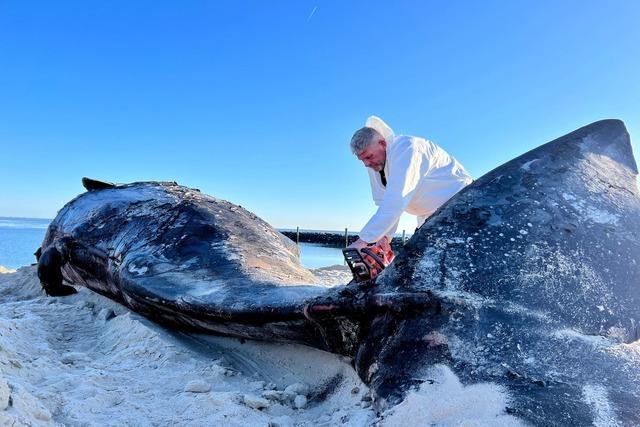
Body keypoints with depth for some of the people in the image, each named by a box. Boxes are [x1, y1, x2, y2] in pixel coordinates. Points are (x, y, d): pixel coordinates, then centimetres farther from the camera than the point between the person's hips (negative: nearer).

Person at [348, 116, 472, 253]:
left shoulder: (404, 149, -29)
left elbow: (396, 201, -38)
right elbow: (384, 203, -6)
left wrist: (364, 240, -40)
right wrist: (385, 235, -22)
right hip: (430, 216, 8)